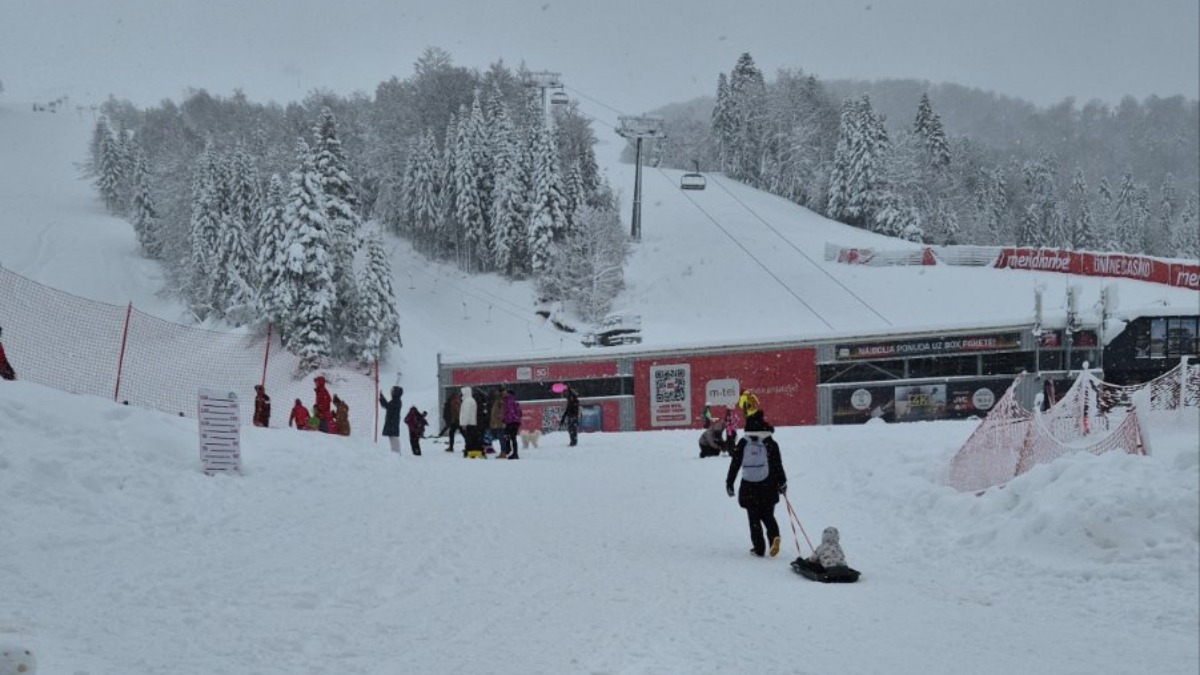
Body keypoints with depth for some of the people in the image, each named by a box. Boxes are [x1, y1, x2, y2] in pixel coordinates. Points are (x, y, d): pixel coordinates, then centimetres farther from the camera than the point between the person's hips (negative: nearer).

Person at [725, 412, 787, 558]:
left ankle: (759, 548, 8)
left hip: (749, 488, 0)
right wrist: (782, 483, 7)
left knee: (754, 518, 11)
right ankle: (774, 536, -13)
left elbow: (734, 464, 2)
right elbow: (778, 465, -2)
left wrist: (729, 483, 9)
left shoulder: (743, 443, 1)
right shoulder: (770, 444, -2)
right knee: (768, 516, 14)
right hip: (768, 486, 0)